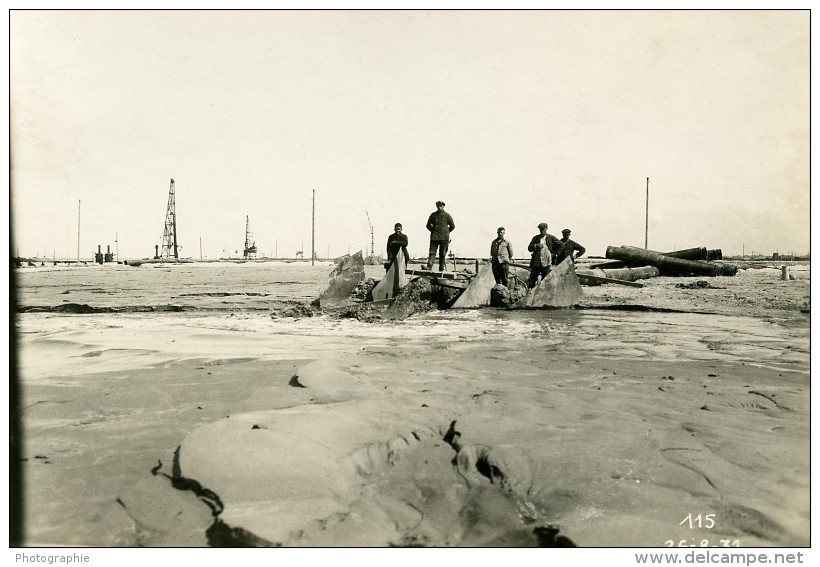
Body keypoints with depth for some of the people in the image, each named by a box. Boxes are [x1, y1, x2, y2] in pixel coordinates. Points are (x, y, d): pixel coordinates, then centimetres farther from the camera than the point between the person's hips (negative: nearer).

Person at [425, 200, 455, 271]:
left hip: (444, 238, -1)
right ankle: (429, 267, -17)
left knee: (442, 254, 2)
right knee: (432, 252, -8)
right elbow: (428, 225, 16)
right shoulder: (433, 215, 7)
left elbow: (452, 226, 7)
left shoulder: (447, 215, 1)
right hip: (434, 237, 1)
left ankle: (441, 268, 6)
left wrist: (446, 232, 8)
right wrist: (433, 231, 9)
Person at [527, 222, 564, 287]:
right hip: (536, 263, 2)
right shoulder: (535, 238, 11)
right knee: (532, 280, 2)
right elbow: (529, 248, 5)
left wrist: (555, 254, 1)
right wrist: (536, 246, -13)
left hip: (546, 263, -2)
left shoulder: (551, 238, 5)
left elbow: (561, 245, 7)